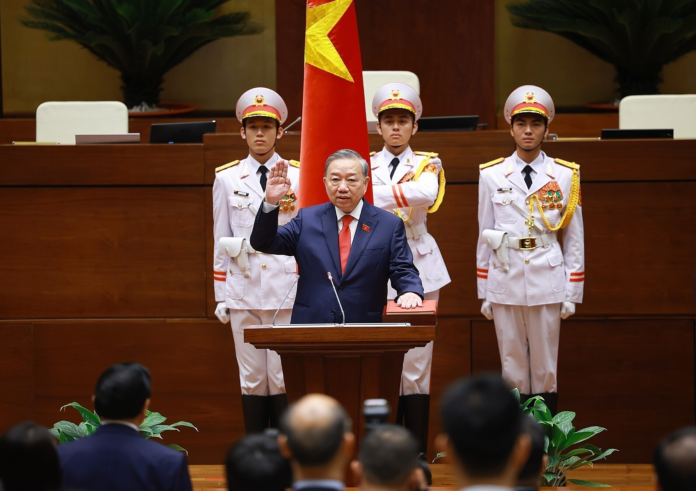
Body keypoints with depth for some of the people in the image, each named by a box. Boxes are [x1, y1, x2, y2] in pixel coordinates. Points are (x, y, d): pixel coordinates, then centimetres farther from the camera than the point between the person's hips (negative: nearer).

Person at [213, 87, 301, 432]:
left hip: (287, 291, -1)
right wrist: (221, 297, 6)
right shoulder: (226, 179, 9)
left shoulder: (298, 177, 5)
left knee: (284, 379, -3)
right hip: (244, 292, 1)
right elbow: (220, 241, 10)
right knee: (251, 379, 4)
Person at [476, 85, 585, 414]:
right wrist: (484, 293, 6)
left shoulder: (565, 176, 4)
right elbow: (484, 237, 8)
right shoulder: (492, 176, 5)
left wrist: (573, 294, 1)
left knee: (545, 368, 2)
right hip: (505, 279, 1)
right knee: (512, 367, 4)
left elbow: (574, 239, 5)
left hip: (548, 280, -1)